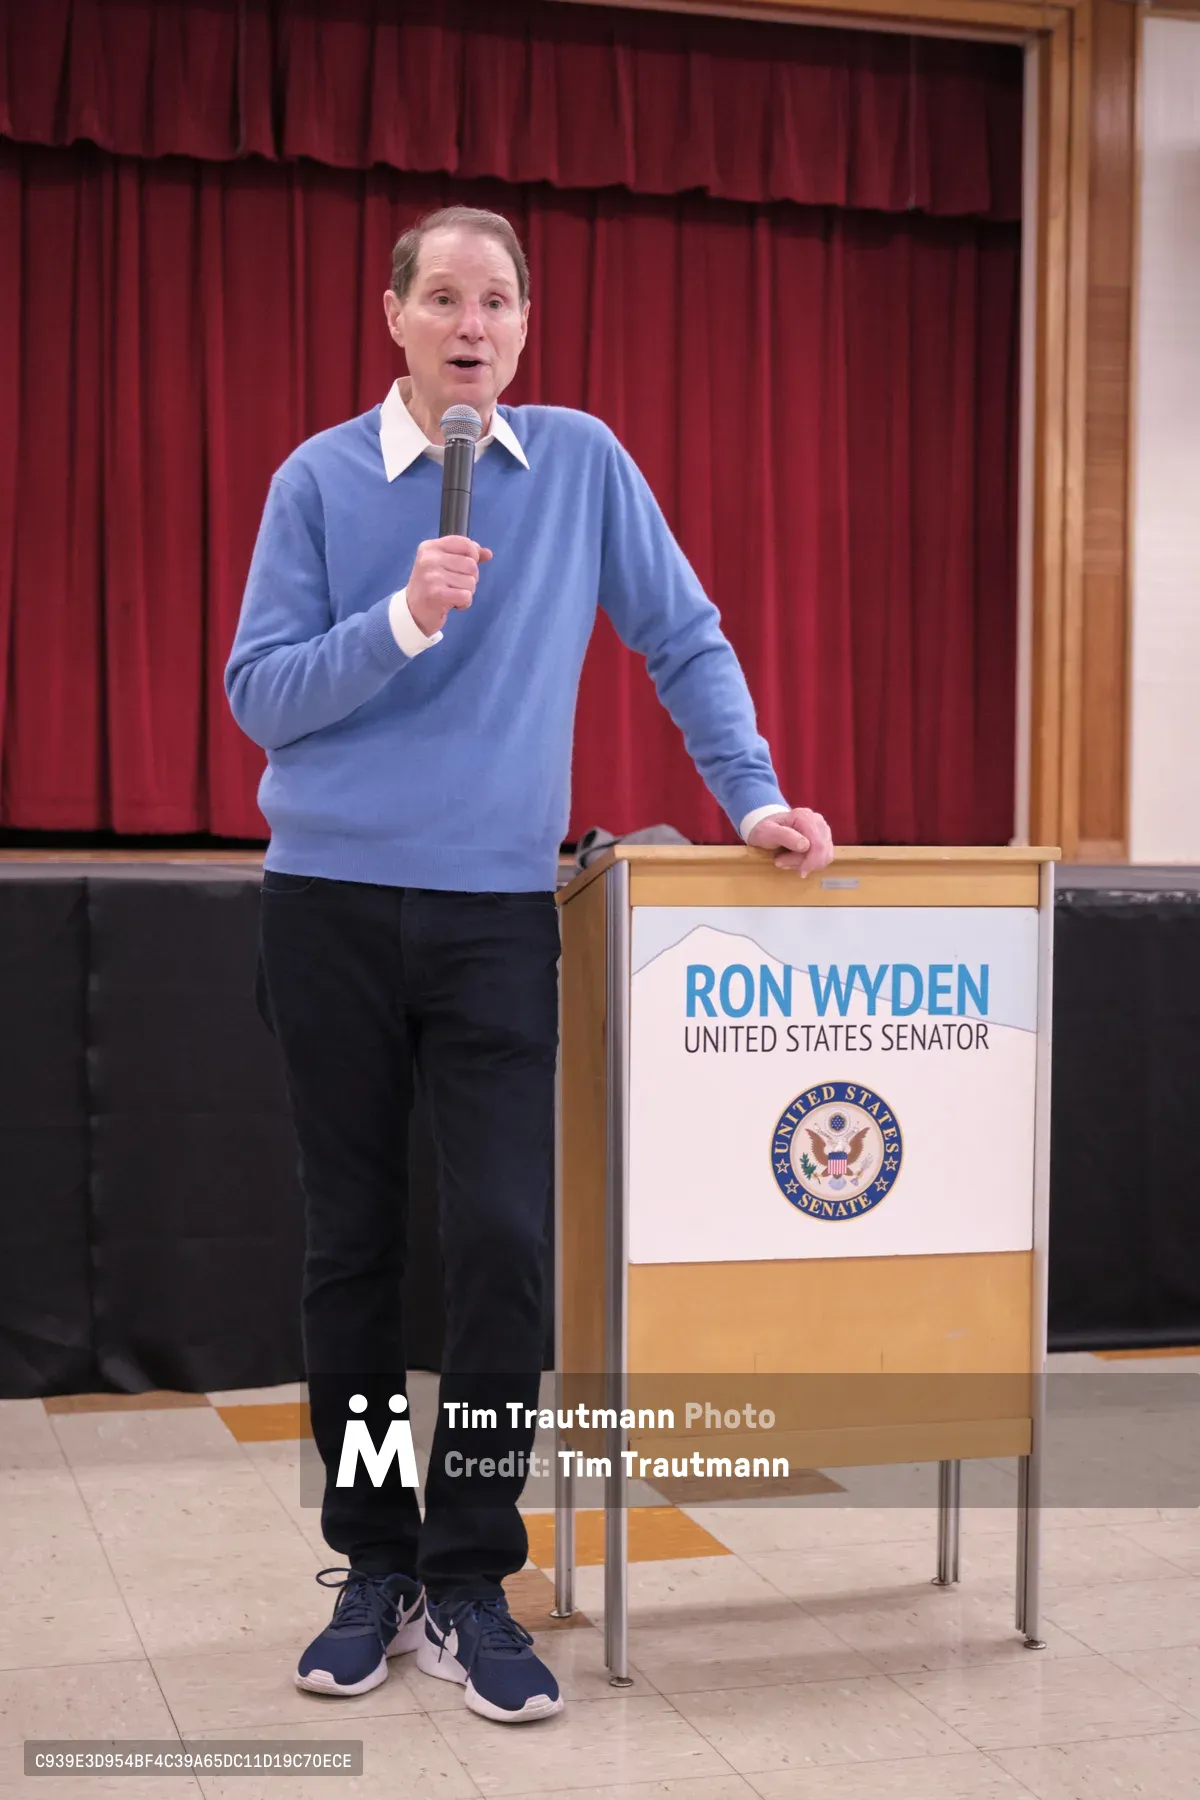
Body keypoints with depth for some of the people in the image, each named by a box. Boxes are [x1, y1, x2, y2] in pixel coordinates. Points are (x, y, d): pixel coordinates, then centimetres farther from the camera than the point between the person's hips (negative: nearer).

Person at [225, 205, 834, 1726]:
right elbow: (257, 697, -3)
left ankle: (469, 1584, 6)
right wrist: (405, 618, -15)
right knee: (351, 1244, 6)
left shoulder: (582, 462, 5)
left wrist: (754, 796, 5)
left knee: (504, 1240, -7)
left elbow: (684, 641, 11)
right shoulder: (319, 478, 2)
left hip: (498, 910, 0)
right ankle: (373, 1566, 19)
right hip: (332, 902, 0)